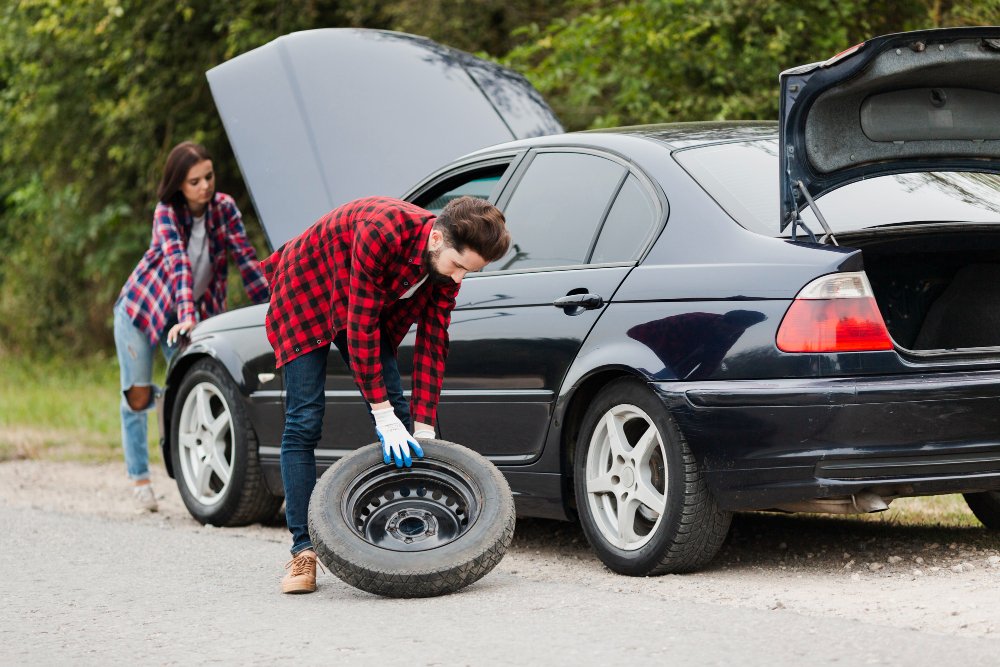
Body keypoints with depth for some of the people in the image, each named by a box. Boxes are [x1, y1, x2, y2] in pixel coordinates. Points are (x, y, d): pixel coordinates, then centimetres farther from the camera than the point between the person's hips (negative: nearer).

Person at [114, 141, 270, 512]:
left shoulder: (224, 208, -14)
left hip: (189, 315, 2)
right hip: (139, 307, -2)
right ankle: (139, 479, 14)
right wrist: (187, 316, -48)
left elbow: (246, 259, -15)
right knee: (138, 397, 2)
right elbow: (178, 262, -36)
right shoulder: (166, 213, -23)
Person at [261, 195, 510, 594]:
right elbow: (361, 327, -34)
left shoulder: (448, 261, -18)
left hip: (374, 307, 6)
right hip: (305, 294, -6)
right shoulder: (382, 233, -39)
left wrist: (424, 430, -14)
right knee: (304, 422, -13)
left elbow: (432, 343, -11)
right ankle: (303, 552, -12)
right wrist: (384, 416, -32)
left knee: (397, 413, -4)